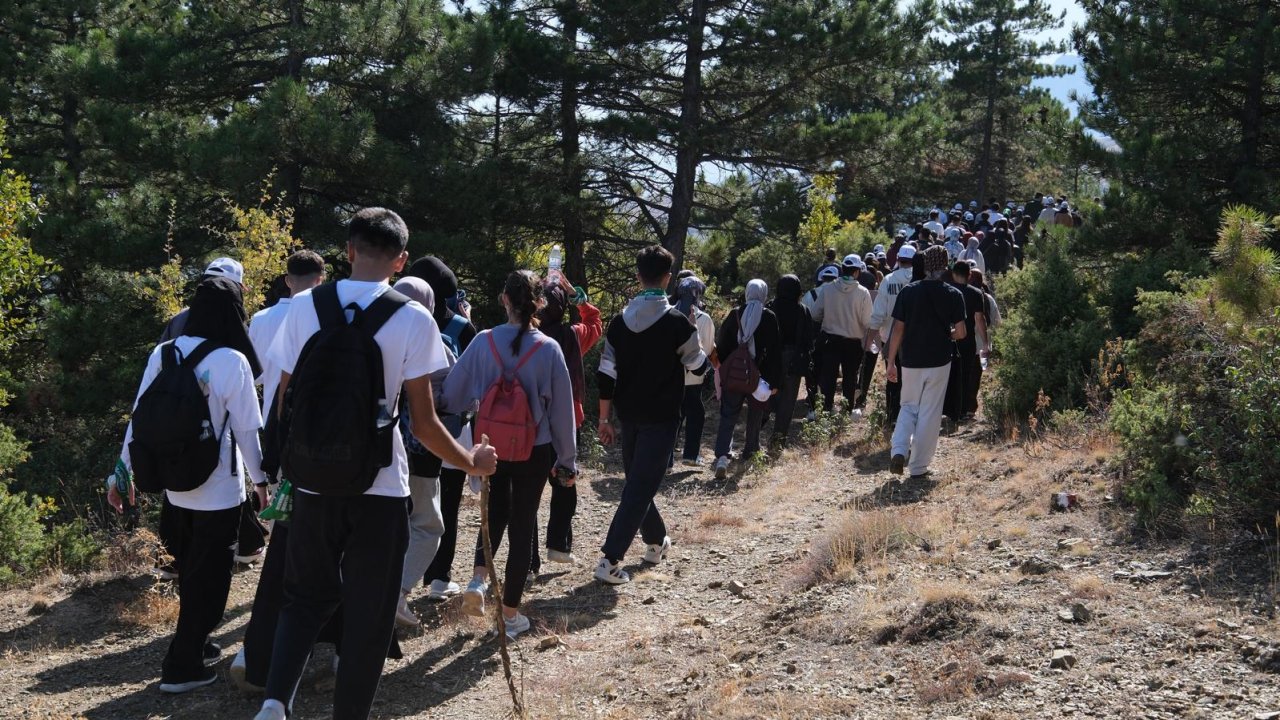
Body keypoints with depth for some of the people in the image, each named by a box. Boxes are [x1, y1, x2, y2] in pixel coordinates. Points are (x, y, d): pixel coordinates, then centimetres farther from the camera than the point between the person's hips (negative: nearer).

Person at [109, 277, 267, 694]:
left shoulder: (162, 354, 0)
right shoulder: (231, 361, -15)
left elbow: (139, 417, 4)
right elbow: (247, 430, -13)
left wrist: (122, 472, 12)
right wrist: (260, 479, -1)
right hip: (218, 491, -6)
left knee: (190, 571, 21)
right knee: (209, 577, 6)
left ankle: (193, 644, 34)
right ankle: (182, 666, 9)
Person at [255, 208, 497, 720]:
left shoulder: (304, 306, 0)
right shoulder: (413, 319, -8)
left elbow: (286, 400, 4)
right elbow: (424, 424, -7)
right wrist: (471, 463, 8)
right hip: (379, 486, -3)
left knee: (307, 596, 20)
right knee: (368, 615, 10)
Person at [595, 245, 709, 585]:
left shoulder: (619, 322, 1)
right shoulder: (677, 322, -12)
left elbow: (606, 376, 2)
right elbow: (698, 365, 1)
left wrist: (605, 419, 9)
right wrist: (704, 353, 23)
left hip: (629, 417, 5)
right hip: (660, 418, -5)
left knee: (637, 481, 21)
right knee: (640, 488, -4)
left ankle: (657, 542, 37)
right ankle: (610, 560, -11)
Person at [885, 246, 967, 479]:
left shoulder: (908, 292, -3)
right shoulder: (953, 295, -5)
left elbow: (898, 330, -3)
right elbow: (960, 333, -6)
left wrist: (891, 362, 3)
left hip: (911, 361, 1)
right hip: (939, 362, -1)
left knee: (909, 407, 16)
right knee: (930, 412, 7)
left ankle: (899, 452, -6)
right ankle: (919, 467, 9)